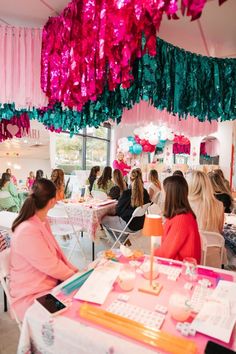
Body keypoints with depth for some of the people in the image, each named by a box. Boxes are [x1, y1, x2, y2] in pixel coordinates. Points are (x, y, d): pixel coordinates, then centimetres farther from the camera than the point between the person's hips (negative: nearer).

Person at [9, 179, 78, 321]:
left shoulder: (42, 221, 1)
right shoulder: (28, 231, -28)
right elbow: (52, 266, -23)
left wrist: (75, 271, -1)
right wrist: (76, 277, -8)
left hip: (52, 282, 8)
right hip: (33, 296, -8)